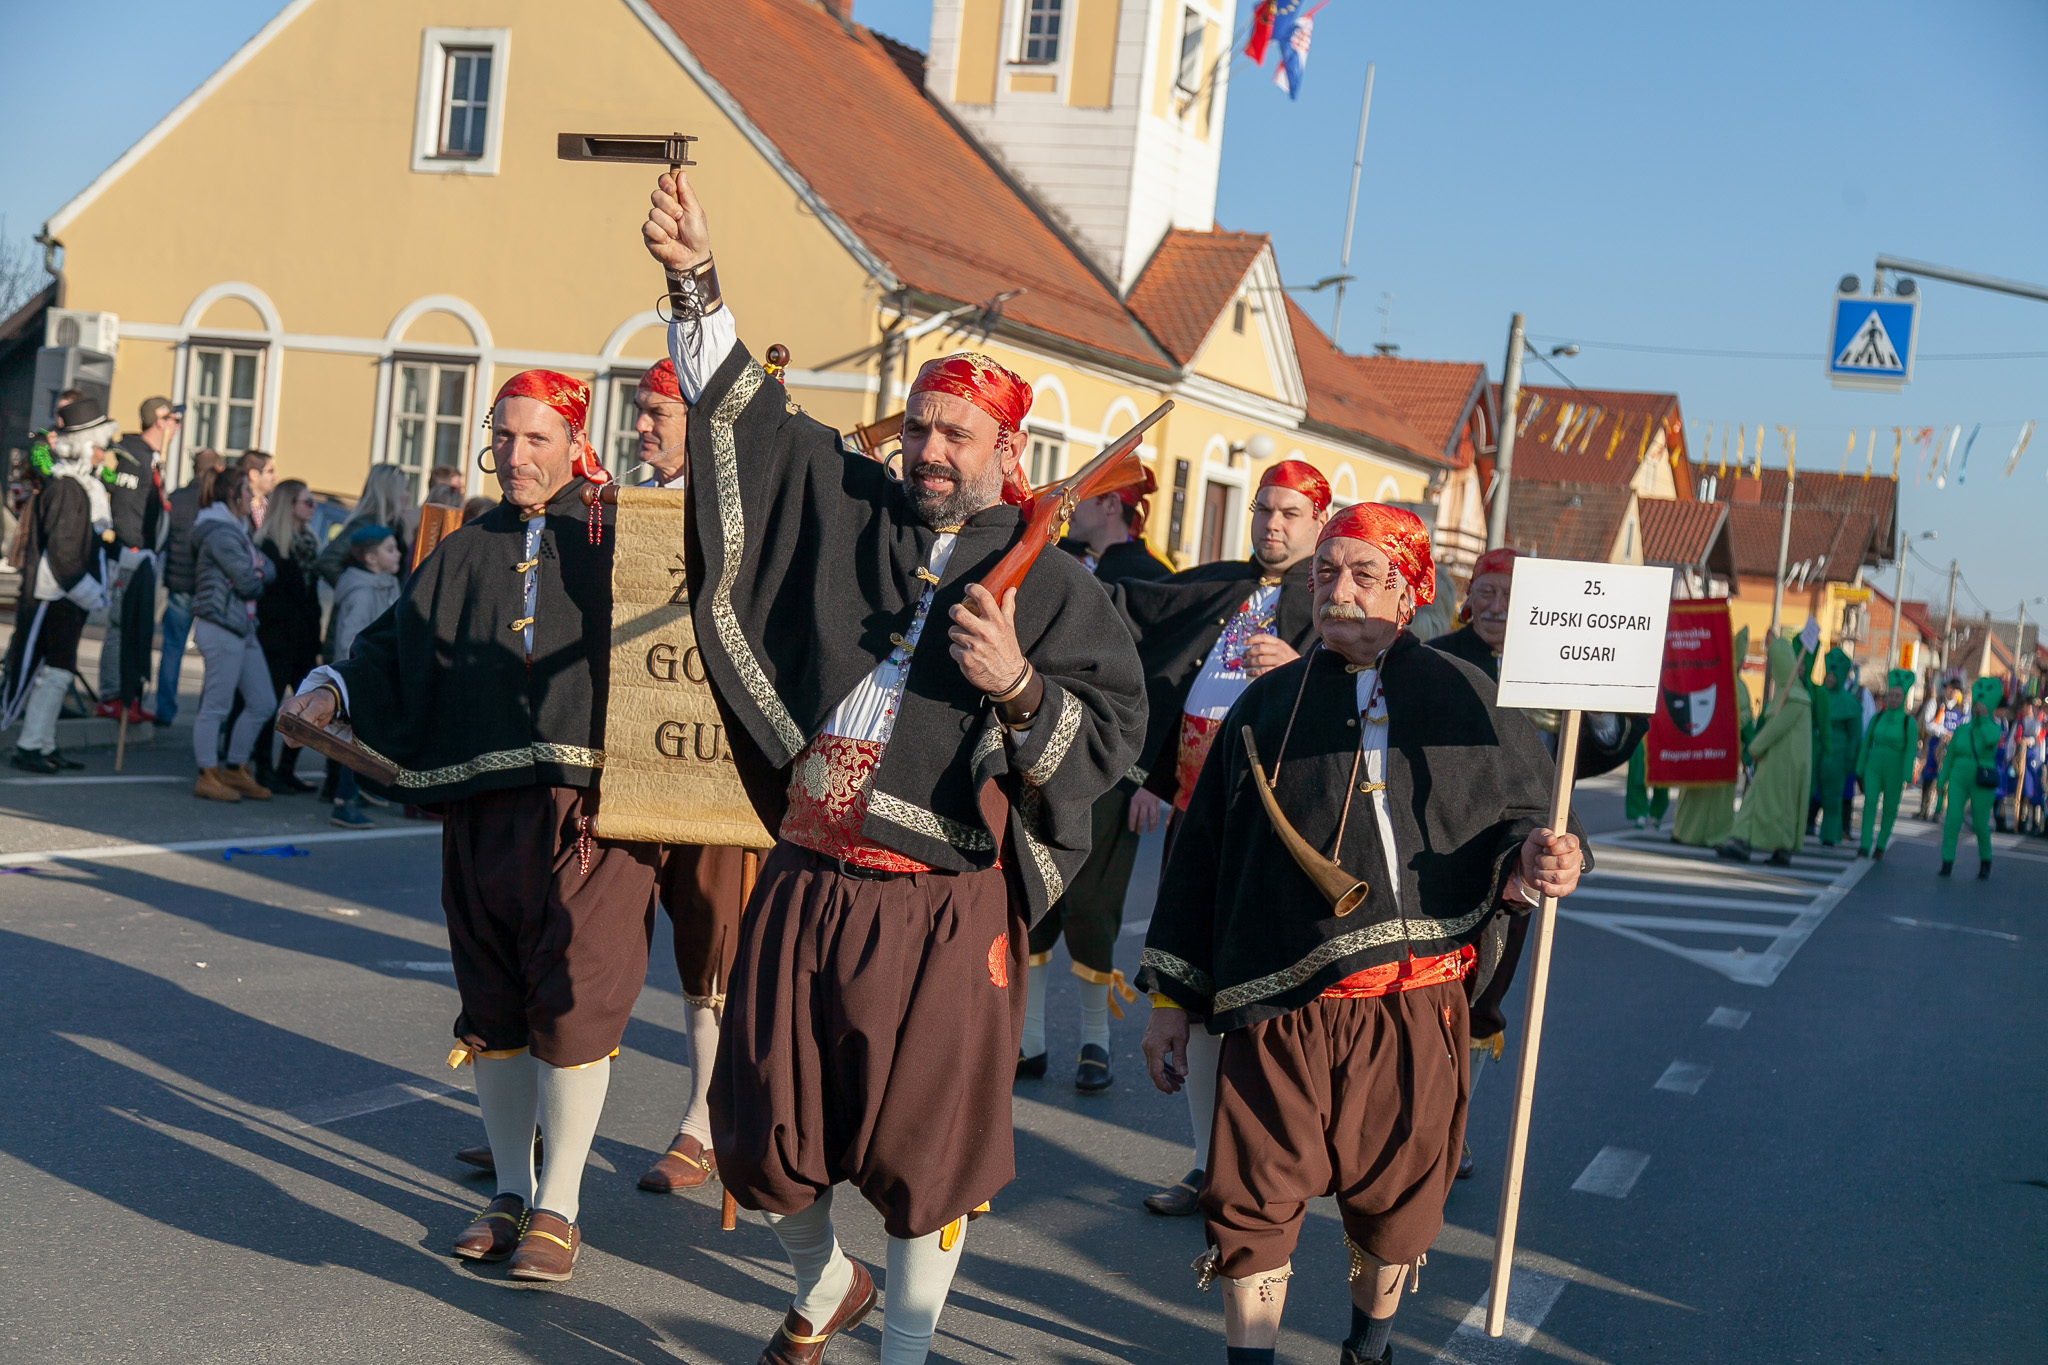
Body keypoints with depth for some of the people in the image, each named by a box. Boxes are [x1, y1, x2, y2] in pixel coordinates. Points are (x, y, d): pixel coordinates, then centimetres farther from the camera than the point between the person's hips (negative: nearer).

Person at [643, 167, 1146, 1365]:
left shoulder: (1049, 584, 0)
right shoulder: (846, 507, 9)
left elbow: (1113, 733, -4)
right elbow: (747, 412, 13)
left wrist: (1019, 688, -20)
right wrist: (697, 279, 7)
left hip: (937, 911, -4)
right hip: (806, 880, 4)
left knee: (926, 1140, 5)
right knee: (768, 1126, 15)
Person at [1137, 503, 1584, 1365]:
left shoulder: (1462, 699, 8)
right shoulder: (1269, 704, 11)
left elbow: (1514, 818, 12)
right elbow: (1202, 854, 12)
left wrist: (1532, 861, -14)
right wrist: (1172, 998, 10)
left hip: (1413, 1009, 0)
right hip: (1277, 1005, 0)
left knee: (1395, 1195, 11)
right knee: (1256, 1197, -3)